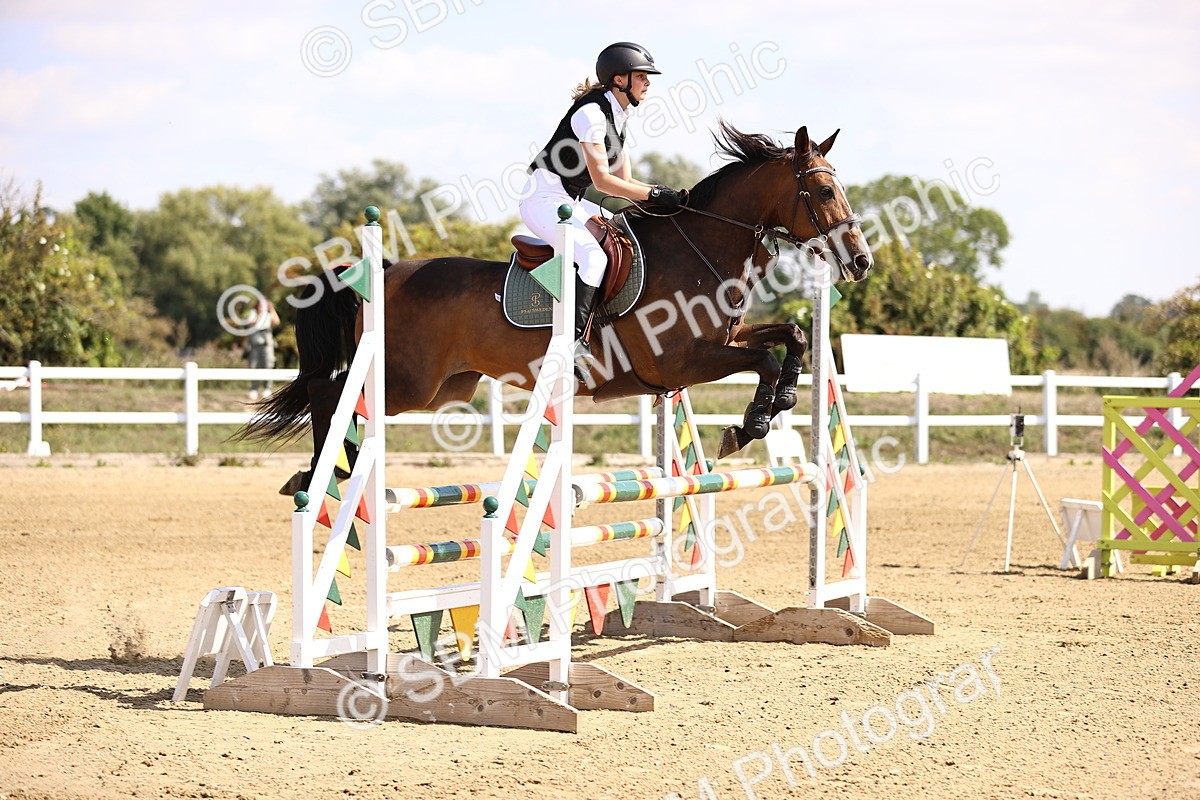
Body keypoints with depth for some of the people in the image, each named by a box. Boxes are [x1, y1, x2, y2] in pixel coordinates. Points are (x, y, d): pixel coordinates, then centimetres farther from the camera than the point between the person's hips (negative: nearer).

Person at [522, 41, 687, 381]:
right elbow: (602, 180, -21)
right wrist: (654, 195, -22)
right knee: (593, 255, -31)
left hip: (571, 202, 10)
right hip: (544, 199, -10)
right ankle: (573, 341, -37)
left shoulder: (617, 117, 13)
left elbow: (624, 180, 13)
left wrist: (666, 194, -1)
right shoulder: (592, 112, -16)